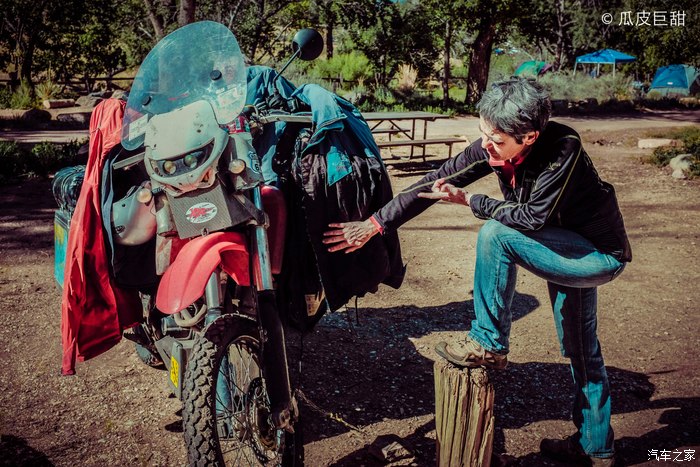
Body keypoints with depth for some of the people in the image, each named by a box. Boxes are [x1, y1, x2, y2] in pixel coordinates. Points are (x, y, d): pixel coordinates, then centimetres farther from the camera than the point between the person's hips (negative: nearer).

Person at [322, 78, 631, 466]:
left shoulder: (562, 149, -30)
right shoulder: (492, 146, -13)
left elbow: (535, 217, -28)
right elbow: (436, 181, -13)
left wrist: (468, 200, -25)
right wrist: (375, 223, -15)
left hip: (601, 255, -7)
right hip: (572, 250, 7)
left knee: (495, 235, -25)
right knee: (581, 348, 18)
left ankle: (489, 345, -10)